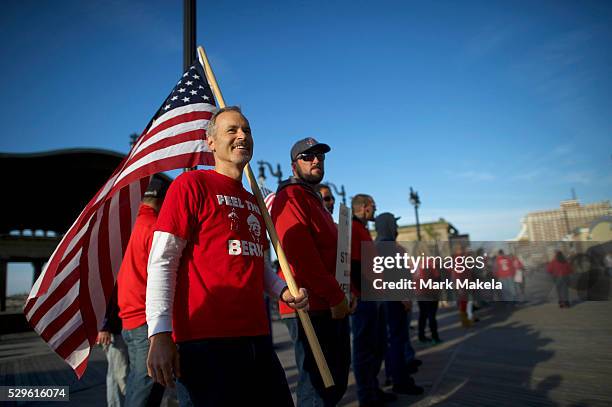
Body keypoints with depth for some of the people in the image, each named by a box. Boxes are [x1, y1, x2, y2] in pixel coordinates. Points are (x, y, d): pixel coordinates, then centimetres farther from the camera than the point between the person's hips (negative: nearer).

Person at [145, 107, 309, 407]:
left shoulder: (253, 203, 17)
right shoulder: (191, 184, -4)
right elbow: (162, 261, -9)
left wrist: (283, 291, 5)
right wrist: (160, 333, -16)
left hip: (257, 337, 7)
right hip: (206, 338, -7)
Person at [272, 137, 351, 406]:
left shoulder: (315, 200, 22)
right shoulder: (289, 197, -10)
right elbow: (301, 255, -20)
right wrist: (335, 297, -17)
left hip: (331, 308, 10)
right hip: (310, 309, -10)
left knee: (336, 383, 18)